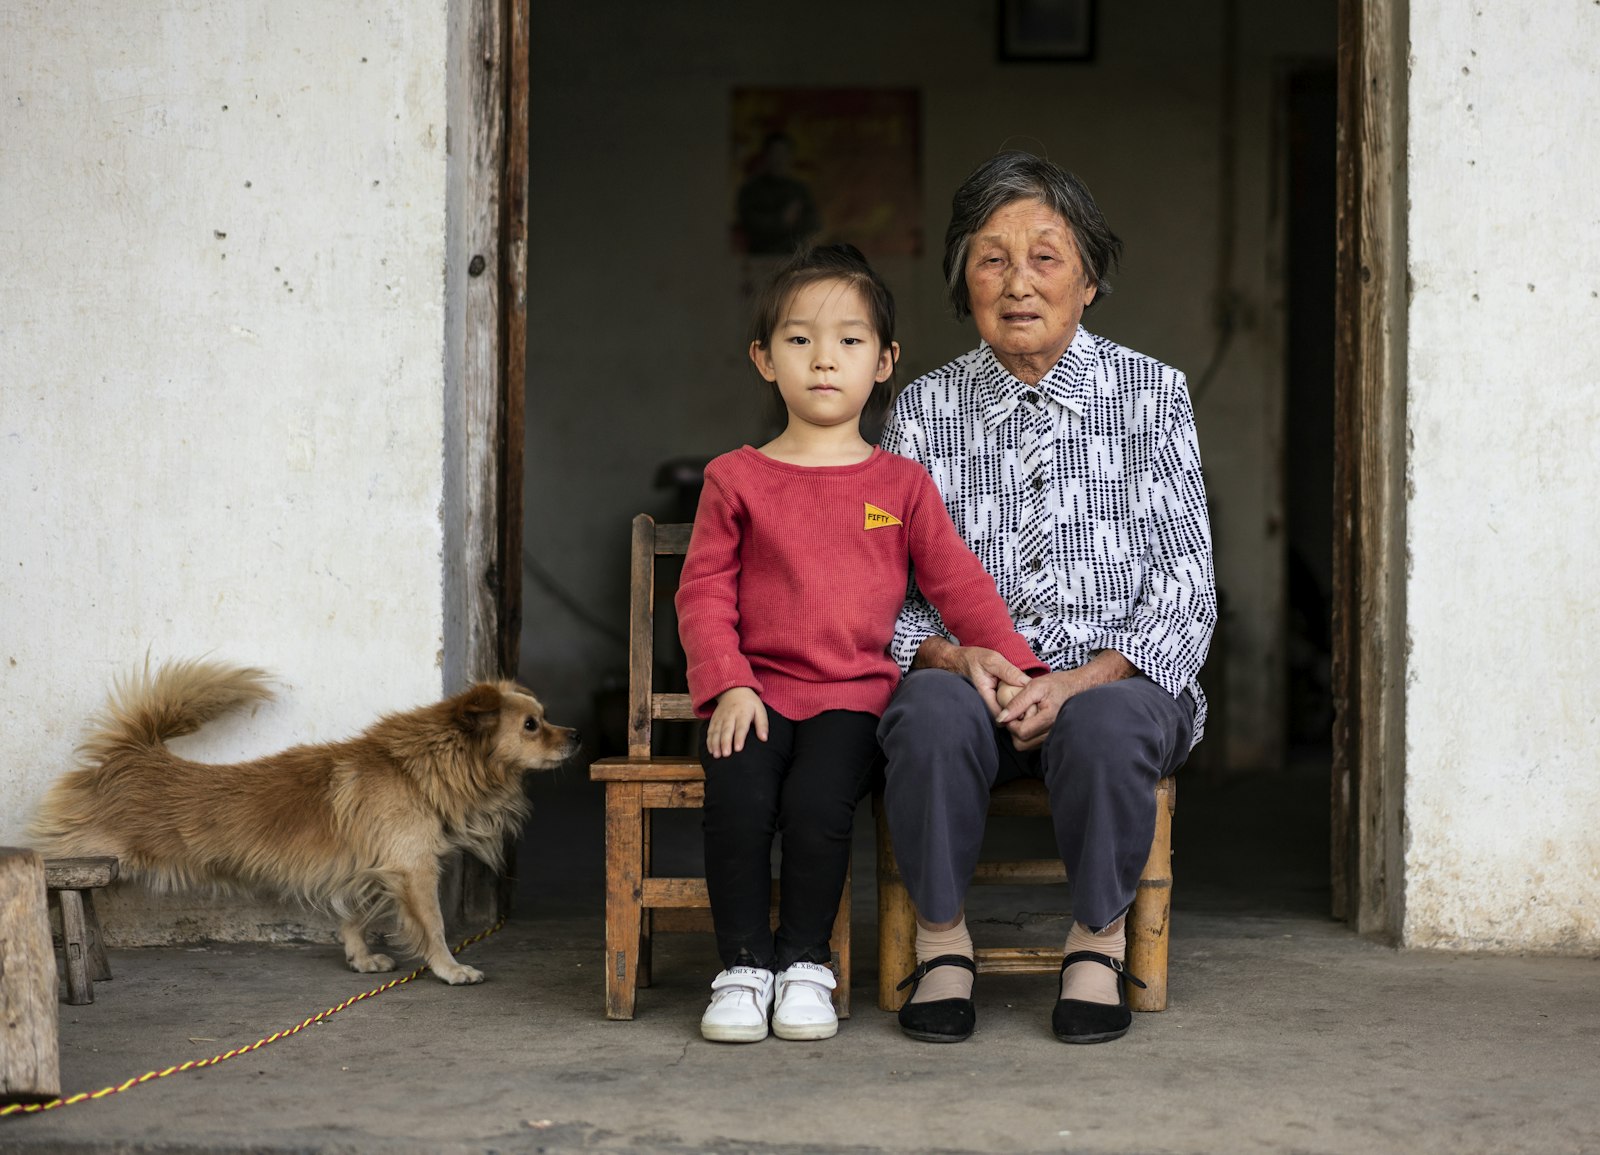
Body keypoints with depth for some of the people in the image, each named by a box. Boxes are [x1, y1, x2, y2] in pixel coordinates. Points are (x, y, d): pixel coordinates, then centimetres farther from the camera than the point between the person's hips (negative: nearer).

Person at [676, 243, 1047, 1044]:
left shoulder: (901, 484, 11)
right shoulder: (737, 479, 9)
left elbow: (957, 583, 10)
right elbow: (703, 593, 5)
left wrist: (1017, 666, -1)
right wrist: (728, 685, -8)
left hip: (854, 694, 0)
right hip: (758, 692, 0)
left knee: (817, 803, -27)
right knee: (737, 800, -27)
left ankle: (806, 964, -7)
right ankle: (743, 966, -9)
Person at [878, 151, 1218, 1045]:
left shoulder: (1151, 393, 5)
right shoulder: (925, 411, 9)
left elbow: (1185, 587, -1)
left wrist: (1080, 681, -16)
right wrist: (954, 655, -16)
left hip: (1117, 679, -1)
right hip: (972, 681, 1)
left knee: (1104, 727, -36)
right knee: (932, 712, -34)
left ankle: (1099, 939, -11)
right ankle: (943, 939, -13)